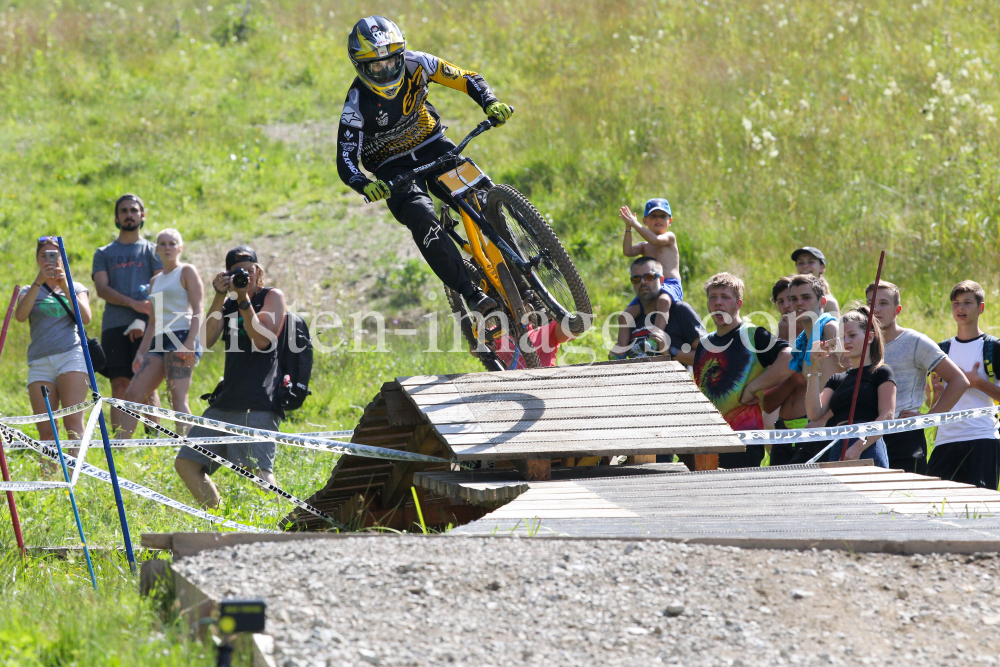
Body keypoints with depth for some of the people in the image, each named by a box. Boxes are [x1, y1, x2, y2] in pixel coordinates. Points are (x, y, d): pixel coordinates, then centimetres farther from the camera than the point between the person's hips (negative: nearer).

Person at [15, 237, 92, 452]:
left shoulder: (76, 288, 18)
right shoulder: (30, 291, 19)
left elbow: (85, 318, -1)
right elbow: (20, 315, -3)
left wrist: (64, 287, -7)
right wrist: (38, 282, -10)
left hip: (71, 356, -2)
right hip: (39, 363, 2)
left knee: (73, 422, -17)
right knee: (45, 430, -6)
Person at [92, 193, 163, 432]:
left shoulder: (151, 251, 13)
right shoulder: (104, 254, 18)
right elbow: (102, 288, 4)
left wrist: (142, 319, -13)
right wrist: (133, 303, -13)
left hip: (145, 327, -2)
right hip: (114, 326, 2)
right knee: (120, 384, -4)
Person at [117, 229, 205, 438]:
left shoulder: (187, 272, 3)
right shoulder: (155, 281, 24)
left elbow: (197, 311, -7)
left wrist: (190, 342, -20)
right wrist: (140, 353, 17)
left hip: (181, 336, -8)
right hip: (158, 342, 8)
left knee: (178, 397, -17)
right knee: (133, 394, -1)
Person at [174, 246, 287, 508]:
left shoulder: (272, 297, 3)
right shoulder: (227, 304, 19)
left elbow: (262, 339, -12)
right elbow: (207, 340, 1)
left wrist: (244, 299, -14)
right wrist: (220, 297, -6)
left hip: (259, 403, -7)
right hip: (226, 399, 7)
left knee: (257, 469, -23)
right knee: (186, 464, 6)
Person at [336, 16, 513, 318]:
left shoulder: (415, 64, -14)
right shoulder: (357, 105, -21)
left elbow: (467, 79, -8)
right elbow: (346, 161, -23)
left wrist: (491, 103, -28)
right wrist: (365, 186, -45)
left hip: (432, 146, 3)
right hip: (394, 168, -3)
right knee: (423, 219, -31)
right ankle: (471, 294, -33)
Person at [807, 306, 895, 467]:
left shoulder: (881, 373, 6)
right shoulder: (837, 379, 23)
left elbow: (887, 416, -6)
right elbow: (814, 413, 9)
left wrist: (859, 446, -18)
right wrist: (814, 368, 5)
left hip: (867, 450, -5)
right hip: (837, 451, 5)